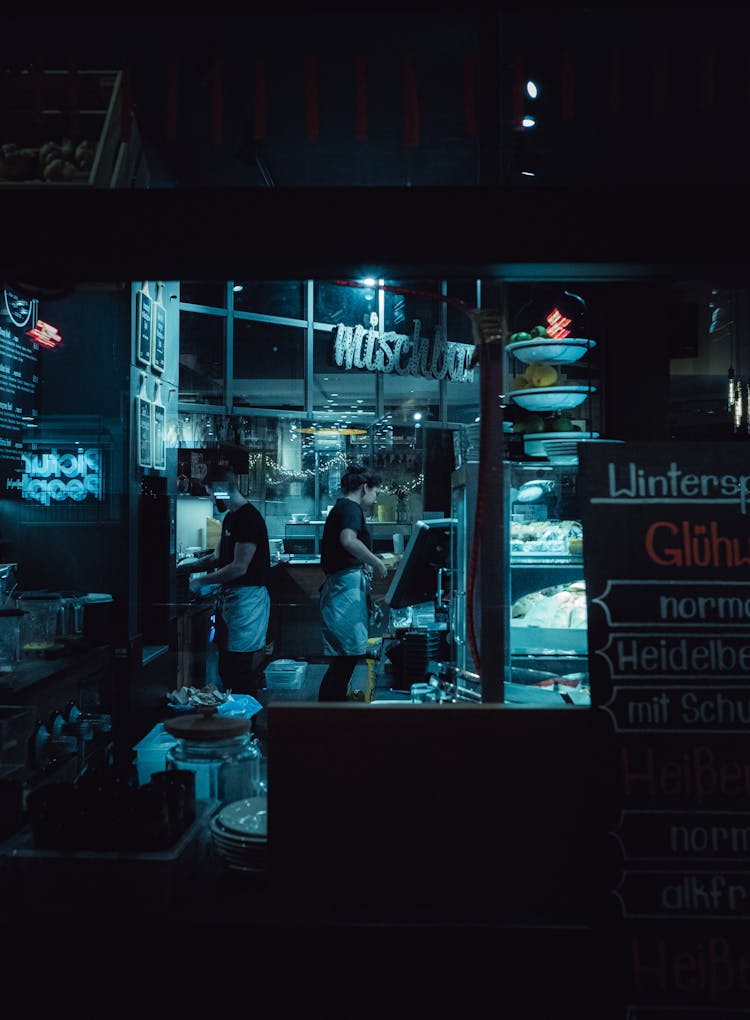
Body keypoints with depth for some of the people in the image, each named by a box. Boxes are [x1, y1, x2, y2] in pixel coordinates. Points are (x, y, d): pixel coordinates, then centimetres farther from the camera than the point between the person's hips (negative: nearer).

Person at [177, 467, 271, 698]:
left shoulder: (249, 518, -17)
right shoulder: (230, 517, 15)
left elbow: (239, 567, -20)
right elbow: (218, 558, 20)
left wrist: (201, 581, -13)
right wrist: (186, 566, 10)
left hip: (247, 597, -10)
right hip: (229, 595, 10)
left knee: (241, 668, -5)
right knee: (227, 667, 13)